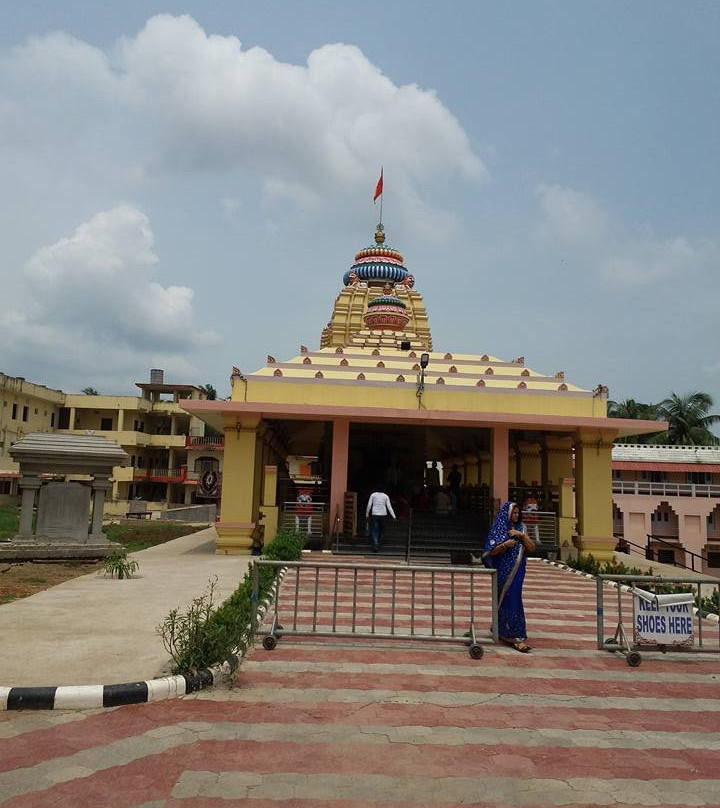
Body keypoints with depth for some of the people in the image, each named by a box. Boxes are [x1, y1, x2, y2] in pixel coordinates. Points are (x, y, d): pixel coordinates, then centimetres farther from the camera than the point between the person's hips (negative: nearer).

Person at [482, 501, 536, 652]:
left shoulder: (520, 528, 10)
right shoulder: (498, 529, -4)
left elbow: (532, 548, 4)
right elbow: (491, 552, -8)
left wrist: (522, 535, -10)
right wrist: (504, 545, -24)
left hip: (517, 571, 5)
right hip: (504, 571, -5)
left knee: (513, 599, 8)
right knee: (511, 601, -9)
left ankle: (502, 630, 23)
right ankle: (516, 637, -8)